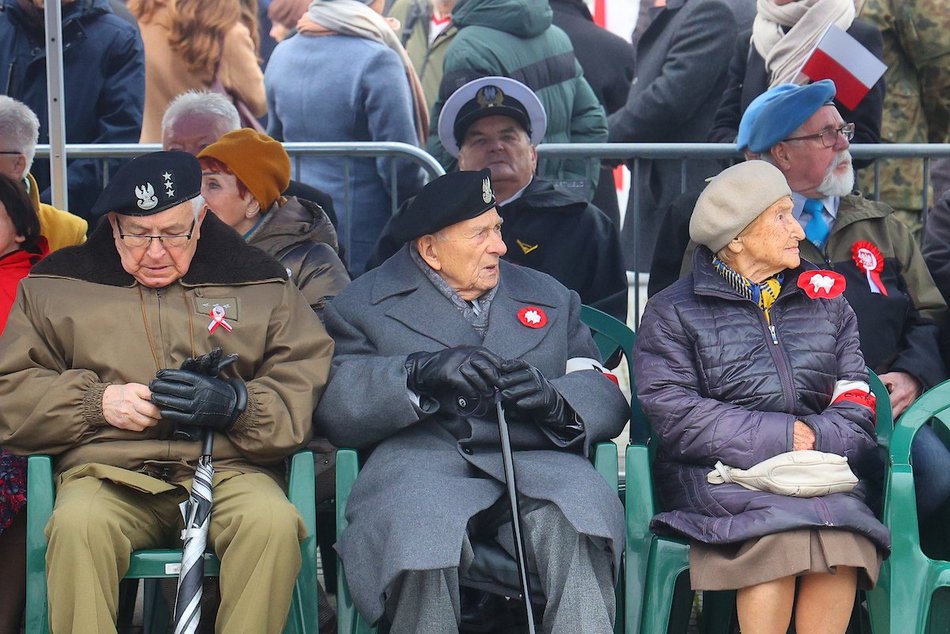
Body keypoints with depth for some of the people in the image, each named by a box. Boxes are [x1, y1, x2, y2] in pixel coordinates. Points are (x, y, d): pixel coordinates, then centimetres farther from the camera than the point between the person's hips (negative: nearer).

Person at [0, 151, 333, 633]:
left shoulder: (261, 284, 17)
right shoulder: (57, 286, 18)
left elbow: (307, 388, 8)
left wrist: (236, 405, -12)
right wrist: (97, 402, -4)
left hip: (228, 468, 0)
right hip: (108, 470, 0)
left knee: (274, 521, -33)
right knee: (77, 524, -35)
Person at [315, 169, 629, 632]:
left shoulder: (550, 298, 29)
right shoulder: (364, 305, 18)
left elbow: (606, 398, 17)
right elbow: (331, 404, 1)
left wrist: (553, 401, -7)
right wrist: (421, 373, -15)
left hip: (533, 456, 2)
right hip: (420, 457, -2)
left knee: (577, 514, -34)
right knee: (419, 528, -37)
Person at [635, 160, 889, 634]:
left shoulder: (826, 299, 21)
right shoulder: (671, 314, 9)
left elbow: (856, 393, 13)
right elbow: (674, 415, -3)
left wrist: (817, 438, -9)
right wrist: (777, 436, -10)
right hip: (717, 470, -2)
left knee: (844, 537, -31)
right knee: (780, 527, -35)